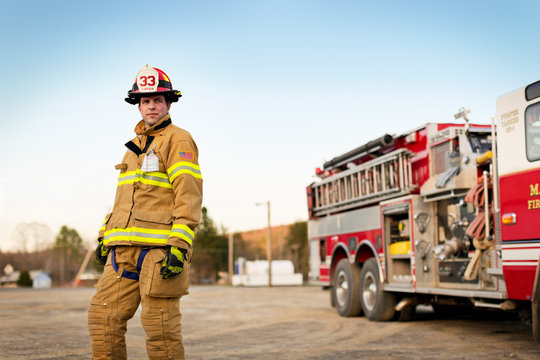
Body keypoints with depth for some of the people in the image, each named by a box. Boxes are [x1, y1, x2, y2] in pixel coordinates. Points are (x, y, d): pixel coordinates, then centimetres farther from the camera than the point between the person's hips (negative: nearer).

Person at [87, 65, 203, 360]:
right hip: (125, 249, 8)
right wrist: (105, 236, 21)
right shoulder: (135, 145, 24)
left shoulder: (178, 140, -1)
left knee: (160, 327, -7)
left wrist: (180, 245, -20)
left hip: (159, 248, -7)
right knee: (103, 316, 3)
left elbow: (189, 194, -11)